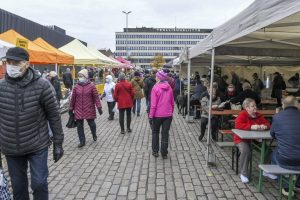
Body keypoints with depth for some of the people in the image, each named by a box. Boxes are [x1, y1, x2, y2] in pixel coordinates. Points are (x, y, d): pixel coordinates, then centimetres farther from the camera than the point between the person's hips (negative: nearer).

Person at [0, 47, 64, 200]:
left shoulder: (42, 85, -13)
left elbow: (54, 116, -8)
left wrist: (58, 143, -5)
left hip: (38, 146, -3)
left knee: (39, 184, 3)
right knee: (18, 187, 17)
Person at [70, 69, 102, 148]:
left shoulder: (91, 86, -4)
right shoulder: (76, 87, 4)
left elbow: (96, 97, -6)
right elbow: (73, 98, 8)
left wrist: (99, 107, -12)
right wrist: (71, 108, 11)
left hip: (89, 109, -2)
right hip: (78, 110, 3)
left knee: (91, 123, 10)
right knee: (79, 126, 6)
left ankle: (94, 134, 42)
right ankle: (82, 141, 19)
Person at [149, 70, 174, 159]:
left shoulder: (155, 88, -13)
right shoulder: (169, 88, 1)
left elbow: (153, 104, -14)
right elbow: (172, 102, 8)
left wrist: (151, 115, -7)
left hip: (157, 115, -3)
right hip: (168, 115, 3)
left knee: (155, 132, 17)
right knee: (165, 134, 9)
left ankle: (155, 151, 21)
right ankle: (164, 154, 14)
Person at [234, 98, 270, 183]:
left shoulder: (258, 115, 6)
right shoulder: (242, 114, -13)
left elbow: (267, 123, 9)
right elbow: (237, 125, -28)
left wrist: (265, 126, -16)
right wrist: (251, 127, -36)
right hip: (241, 139, -6)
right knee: (246, 151, -31)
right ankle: (243, 174, -11)